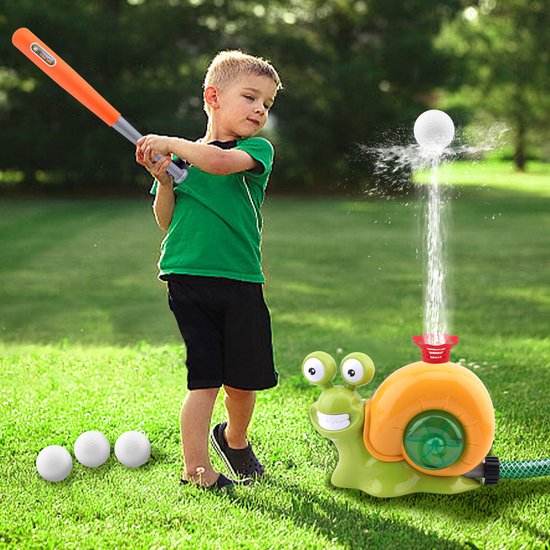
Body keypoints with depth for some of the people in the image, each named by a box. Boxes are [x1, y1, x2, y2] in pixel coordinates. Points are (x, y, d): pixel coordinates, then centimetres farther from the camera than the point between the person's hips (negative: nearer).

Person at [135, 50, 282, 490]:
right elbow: (167, 222, 10)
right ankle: (196, 467, 5)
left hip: (241, 281, 1)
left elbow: (220, 162, -19)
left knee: (245, 379, 11)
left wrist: (170, 143, -10)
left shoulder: (258, 150, 4)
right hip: (189, 277, -1)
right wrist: (163, 179, -5)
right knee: (205, 378, -4)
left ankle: (235, 438, 38)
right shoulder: (180, 155, 9)